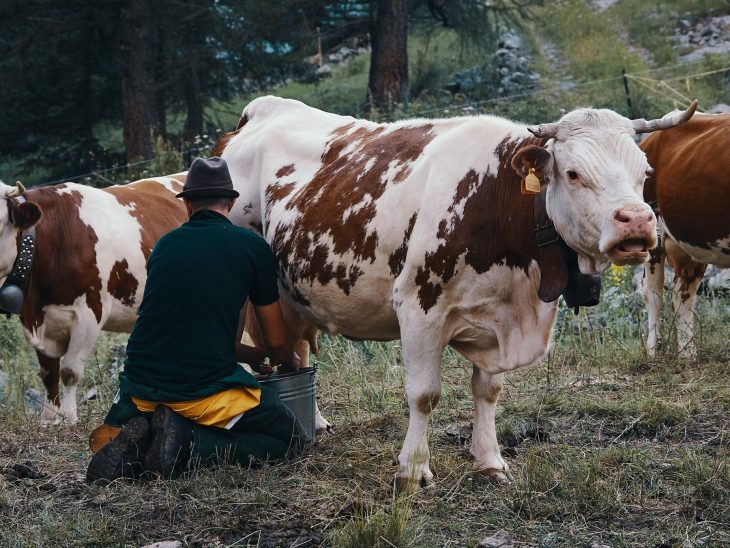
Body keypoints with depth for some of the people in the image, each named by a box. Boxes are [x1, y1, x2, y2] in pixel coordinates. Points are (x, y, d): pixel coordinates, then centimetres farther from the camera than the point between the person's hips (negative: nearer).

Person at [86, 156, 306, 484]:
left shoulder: (164, 245, 12)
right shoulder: (253, 247, -1)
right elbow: (276, 342, 8)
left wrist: (256, 356, 35)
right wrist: (289, 360, 33)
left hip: (142, 386, 5)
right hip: (206, 386, -4)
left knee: (105, 439, 33)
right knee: (290, 438, 13)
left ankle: (131, 440, -5)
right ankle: (189, 442, -9)